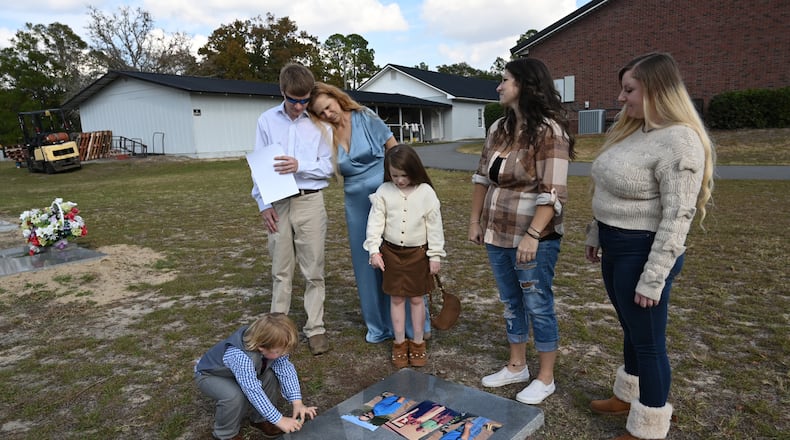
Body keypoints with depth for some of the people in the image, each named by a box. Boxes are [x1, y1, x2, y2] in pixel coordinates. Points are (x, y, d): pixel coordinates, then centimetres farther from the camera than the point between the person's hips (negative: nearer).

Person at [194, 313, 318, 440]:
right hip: (210, 375, -6)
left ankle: (260, 419, 7)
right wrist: (279, 420, -37)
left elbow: (286, 369, -21)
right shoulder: (240, 357, -45)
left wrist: (297, 403, -29)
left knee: (270, 376, -16)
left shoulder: (273, 345, -25)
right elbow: (253, 391, -42)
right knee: (235, 396, -34)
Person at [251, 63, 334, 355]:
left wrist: (300, 166, -17)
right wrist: (264, 204, -2)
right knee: (281, 269, 11)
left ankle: (315, 328, 16)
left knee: (313, 270, 5)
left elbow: (328, 165, -1)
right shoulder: (267, 121, 4)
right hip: (278, 204, 2)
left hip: (310, 201, -1)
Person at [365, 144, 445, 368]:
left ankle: (418, 343, 25)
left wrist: (435, 255, -4)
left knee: (417, 298, 10)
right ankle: (399, 343, 24)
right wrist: (374, 250, -10)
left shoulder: (426, 192, -9)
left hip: (418, 252, -1)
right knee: (396, 298, 10)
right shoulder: (384, 192, -5)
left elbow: (434, 226, -5)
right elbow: (375, 221, -3)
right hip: (392, 252, 1)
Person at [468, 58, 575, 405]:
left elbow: (553, 193, -21)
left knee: (538, 307, 6)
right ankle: (516, 367, 35)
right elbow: (482, 178, 13)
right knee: (511, 303, 18)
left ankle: (545, 378, 24)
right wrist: (475, 220, 12)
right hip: (497, 234, 7)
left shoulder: (549, 131, -15)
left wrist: (532, 236, -26)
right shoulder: (499, 128, 8)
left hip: (532, 239, -7)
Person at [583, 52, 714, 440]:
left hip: (645, 252, -9)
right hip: (615, 248, 9)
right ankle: (629, 396, 43)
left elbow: (677, 217, -23)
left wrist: (653, 278, -22)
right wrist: (595, 234, 20)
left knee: (648, 341, 6)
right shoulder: (632, 130, 9)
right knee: (631, 330, 23)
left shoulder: (679, 141, -20)